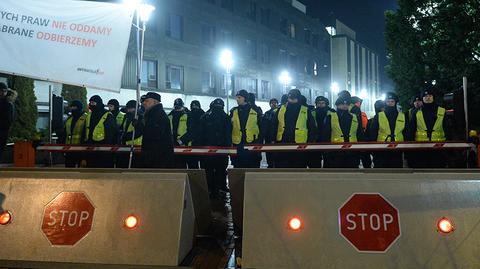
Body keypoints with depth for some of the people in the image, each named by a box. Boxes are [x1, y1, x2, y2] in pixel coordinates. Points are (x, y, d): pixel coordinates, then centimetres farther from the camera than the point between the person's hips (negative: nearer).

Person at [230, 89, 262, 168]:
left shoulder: (255, 111, 3)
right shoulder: (233, 112, 8)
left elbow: (261, 128, 6)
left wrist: (259, 143, 0)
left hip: (252, 145, -2)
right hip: (238, 145, 2)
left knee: (254, 167, 4)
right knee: (238, 168, 6)